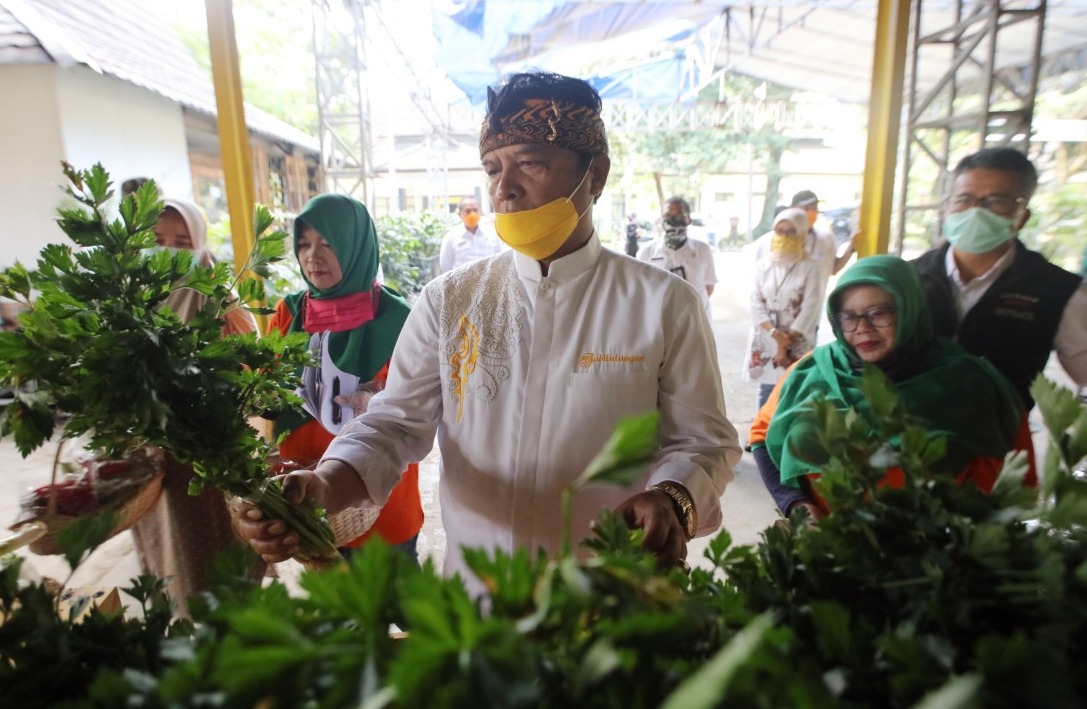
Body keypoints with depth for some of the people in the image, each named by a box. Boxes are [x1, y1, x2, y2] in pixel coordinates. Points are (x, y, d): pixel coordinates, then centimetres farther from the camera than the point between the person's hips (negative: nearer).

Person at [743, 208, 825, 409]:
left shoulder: (810, 268, -1)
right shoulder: (763, 265, 6)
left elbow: (810, 309, -6)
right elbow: (756, 303, -1)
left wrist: (788, 340, -11)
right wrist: (775, 334, -13)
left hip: (797, 344, -2)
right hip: (765, 341, 2)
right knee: (766, 392, 7)